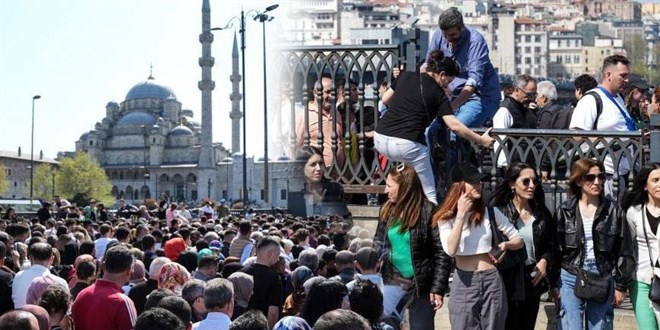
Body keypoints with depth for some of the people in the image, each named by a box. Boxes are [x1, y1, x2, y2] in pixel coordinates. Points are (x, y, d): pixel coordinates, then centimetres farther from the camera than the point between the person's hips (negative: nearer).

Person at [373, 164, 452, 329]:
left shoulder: (428, 212, -11)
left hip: (420, 286, -5)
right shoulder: (387, 210, 6)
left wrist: (438, 288, -14)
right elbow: (378, 244, 16)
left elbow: (442, 253, -10)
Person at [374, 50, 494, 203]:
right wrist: (481, 140, 0)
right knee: (430, 196, 4)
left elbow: (385, 99, 23)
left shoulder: (405, 76, 14)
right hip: (407, 144, -6)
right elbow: (454, 126, -6)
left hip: (380, 139, 6)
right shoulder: (438, 94, 1)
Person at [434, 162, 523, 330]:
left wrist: (506, 245, -14)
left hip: (491, 280, 1)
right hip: (464, 283, -1)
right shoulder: (446, 217, -1)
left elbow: (518, 240, 9)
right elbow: (451, 249, -17)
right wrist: (461, 214, -15)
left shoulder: (490, 212, 3)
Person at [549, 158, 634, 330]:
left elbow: (623, 252, 4)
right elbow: (555, 250, 5)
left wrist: (621, 286, 2)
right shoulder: (565, 211, 3)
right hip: (570, 279, 0)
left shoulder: (613, 210, 2)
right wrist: (553, 283, 1)